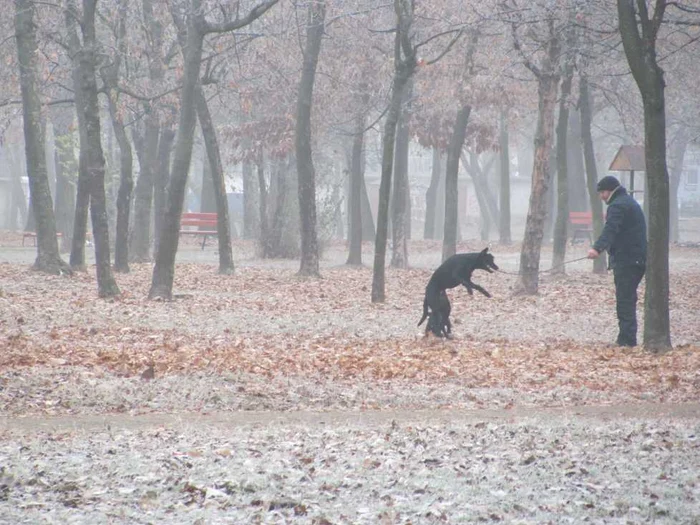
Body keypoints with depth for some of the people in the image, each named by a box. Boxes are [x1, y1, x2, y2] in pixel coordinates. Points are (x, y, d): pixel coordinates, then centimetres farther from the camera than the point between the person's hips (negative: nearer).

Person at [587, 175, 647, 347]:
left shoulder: (618, 206, -13)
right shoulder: (630, 202, 22)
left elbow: (610, 229, -31)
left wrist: (597, 248, -44)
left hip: (626, 260, -11)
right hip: (638, 259, 11)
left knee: (624, 300, -11)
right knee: (628, 300, 16)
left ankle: (627, 340, -15)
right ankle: (627, 338, 21)